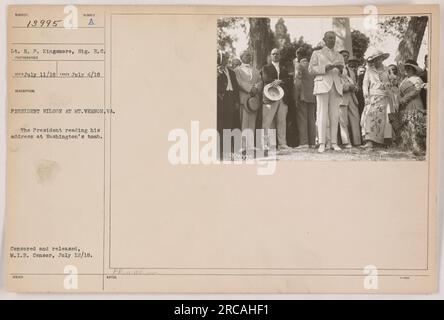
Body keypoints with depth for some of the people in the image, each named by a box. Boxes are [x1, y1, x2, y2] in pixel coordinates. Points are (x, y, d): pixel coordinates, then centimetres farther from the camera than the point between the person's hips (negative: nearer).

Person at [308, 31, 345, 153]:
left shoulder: (339, 56, 24)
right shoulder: (317, 53, 15)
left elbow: (342, 74, 21)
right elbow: (311, 69, 3)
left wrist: (341, 69, -3)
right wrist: (326, 67, -11)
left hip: (336, 87, 3)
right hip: (322, 85, -3)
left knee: (335, 115, -3)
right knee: (322, 114, -10)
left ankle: (334, 143, -3)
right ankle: (322, 144, -13)